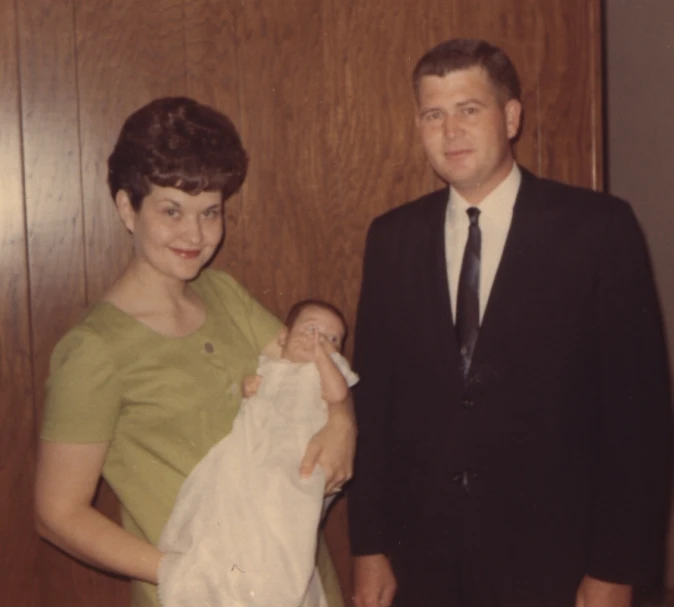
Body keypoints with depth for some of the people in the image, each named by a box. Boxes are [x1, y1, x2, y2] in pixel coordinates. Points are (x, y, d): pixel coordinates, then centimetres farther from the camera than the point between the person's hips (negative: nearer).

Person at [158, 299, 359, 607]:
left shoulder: (326, 371, 21)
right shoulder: (265, 366, 28)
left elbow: (338, 394, -1)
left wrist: (321, 355, 5)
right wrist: (245, 389, 6)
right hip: (249, 452, 3)